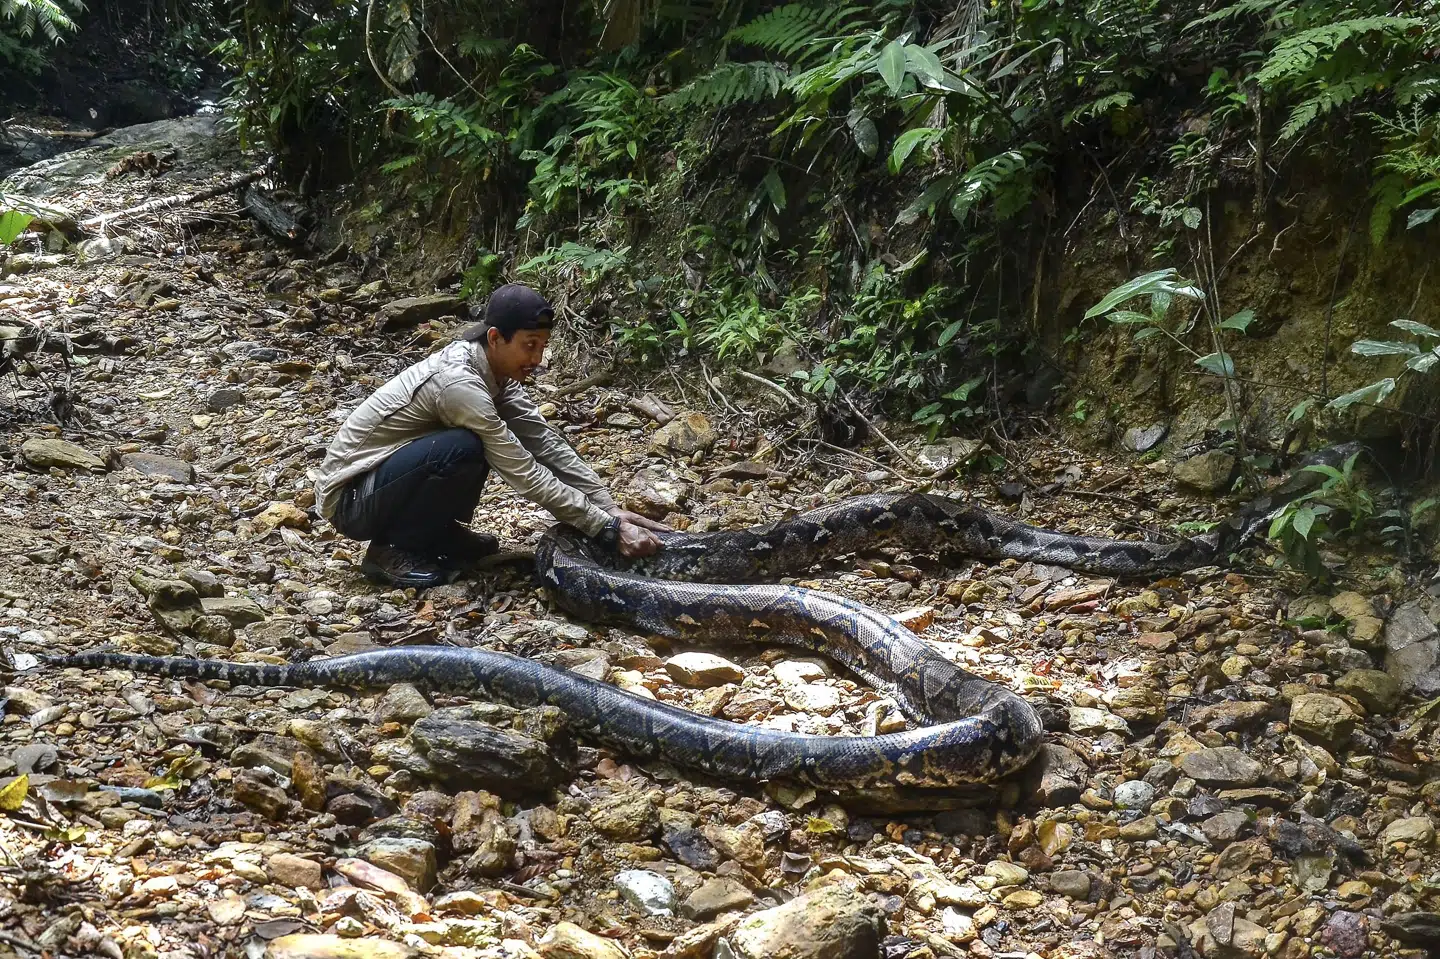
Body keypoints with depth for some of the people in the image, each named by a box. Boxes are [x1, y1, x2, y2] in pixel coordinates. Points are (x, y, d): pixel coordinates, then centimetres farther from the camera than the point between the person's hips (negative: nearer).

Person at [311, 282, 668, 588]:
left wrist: (611, 508, -10)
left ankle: (438, 532, 9)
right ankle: (391, 551, -11)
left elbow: (547, 443, -1)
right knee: (464, 449, -31)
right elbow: (526, 475, -29)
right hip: (348, 497, -8)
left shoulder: (493, 370, -3)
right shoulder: (459, 383, -29)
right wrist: (610, 529, -26)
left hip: (389, 471, 8)